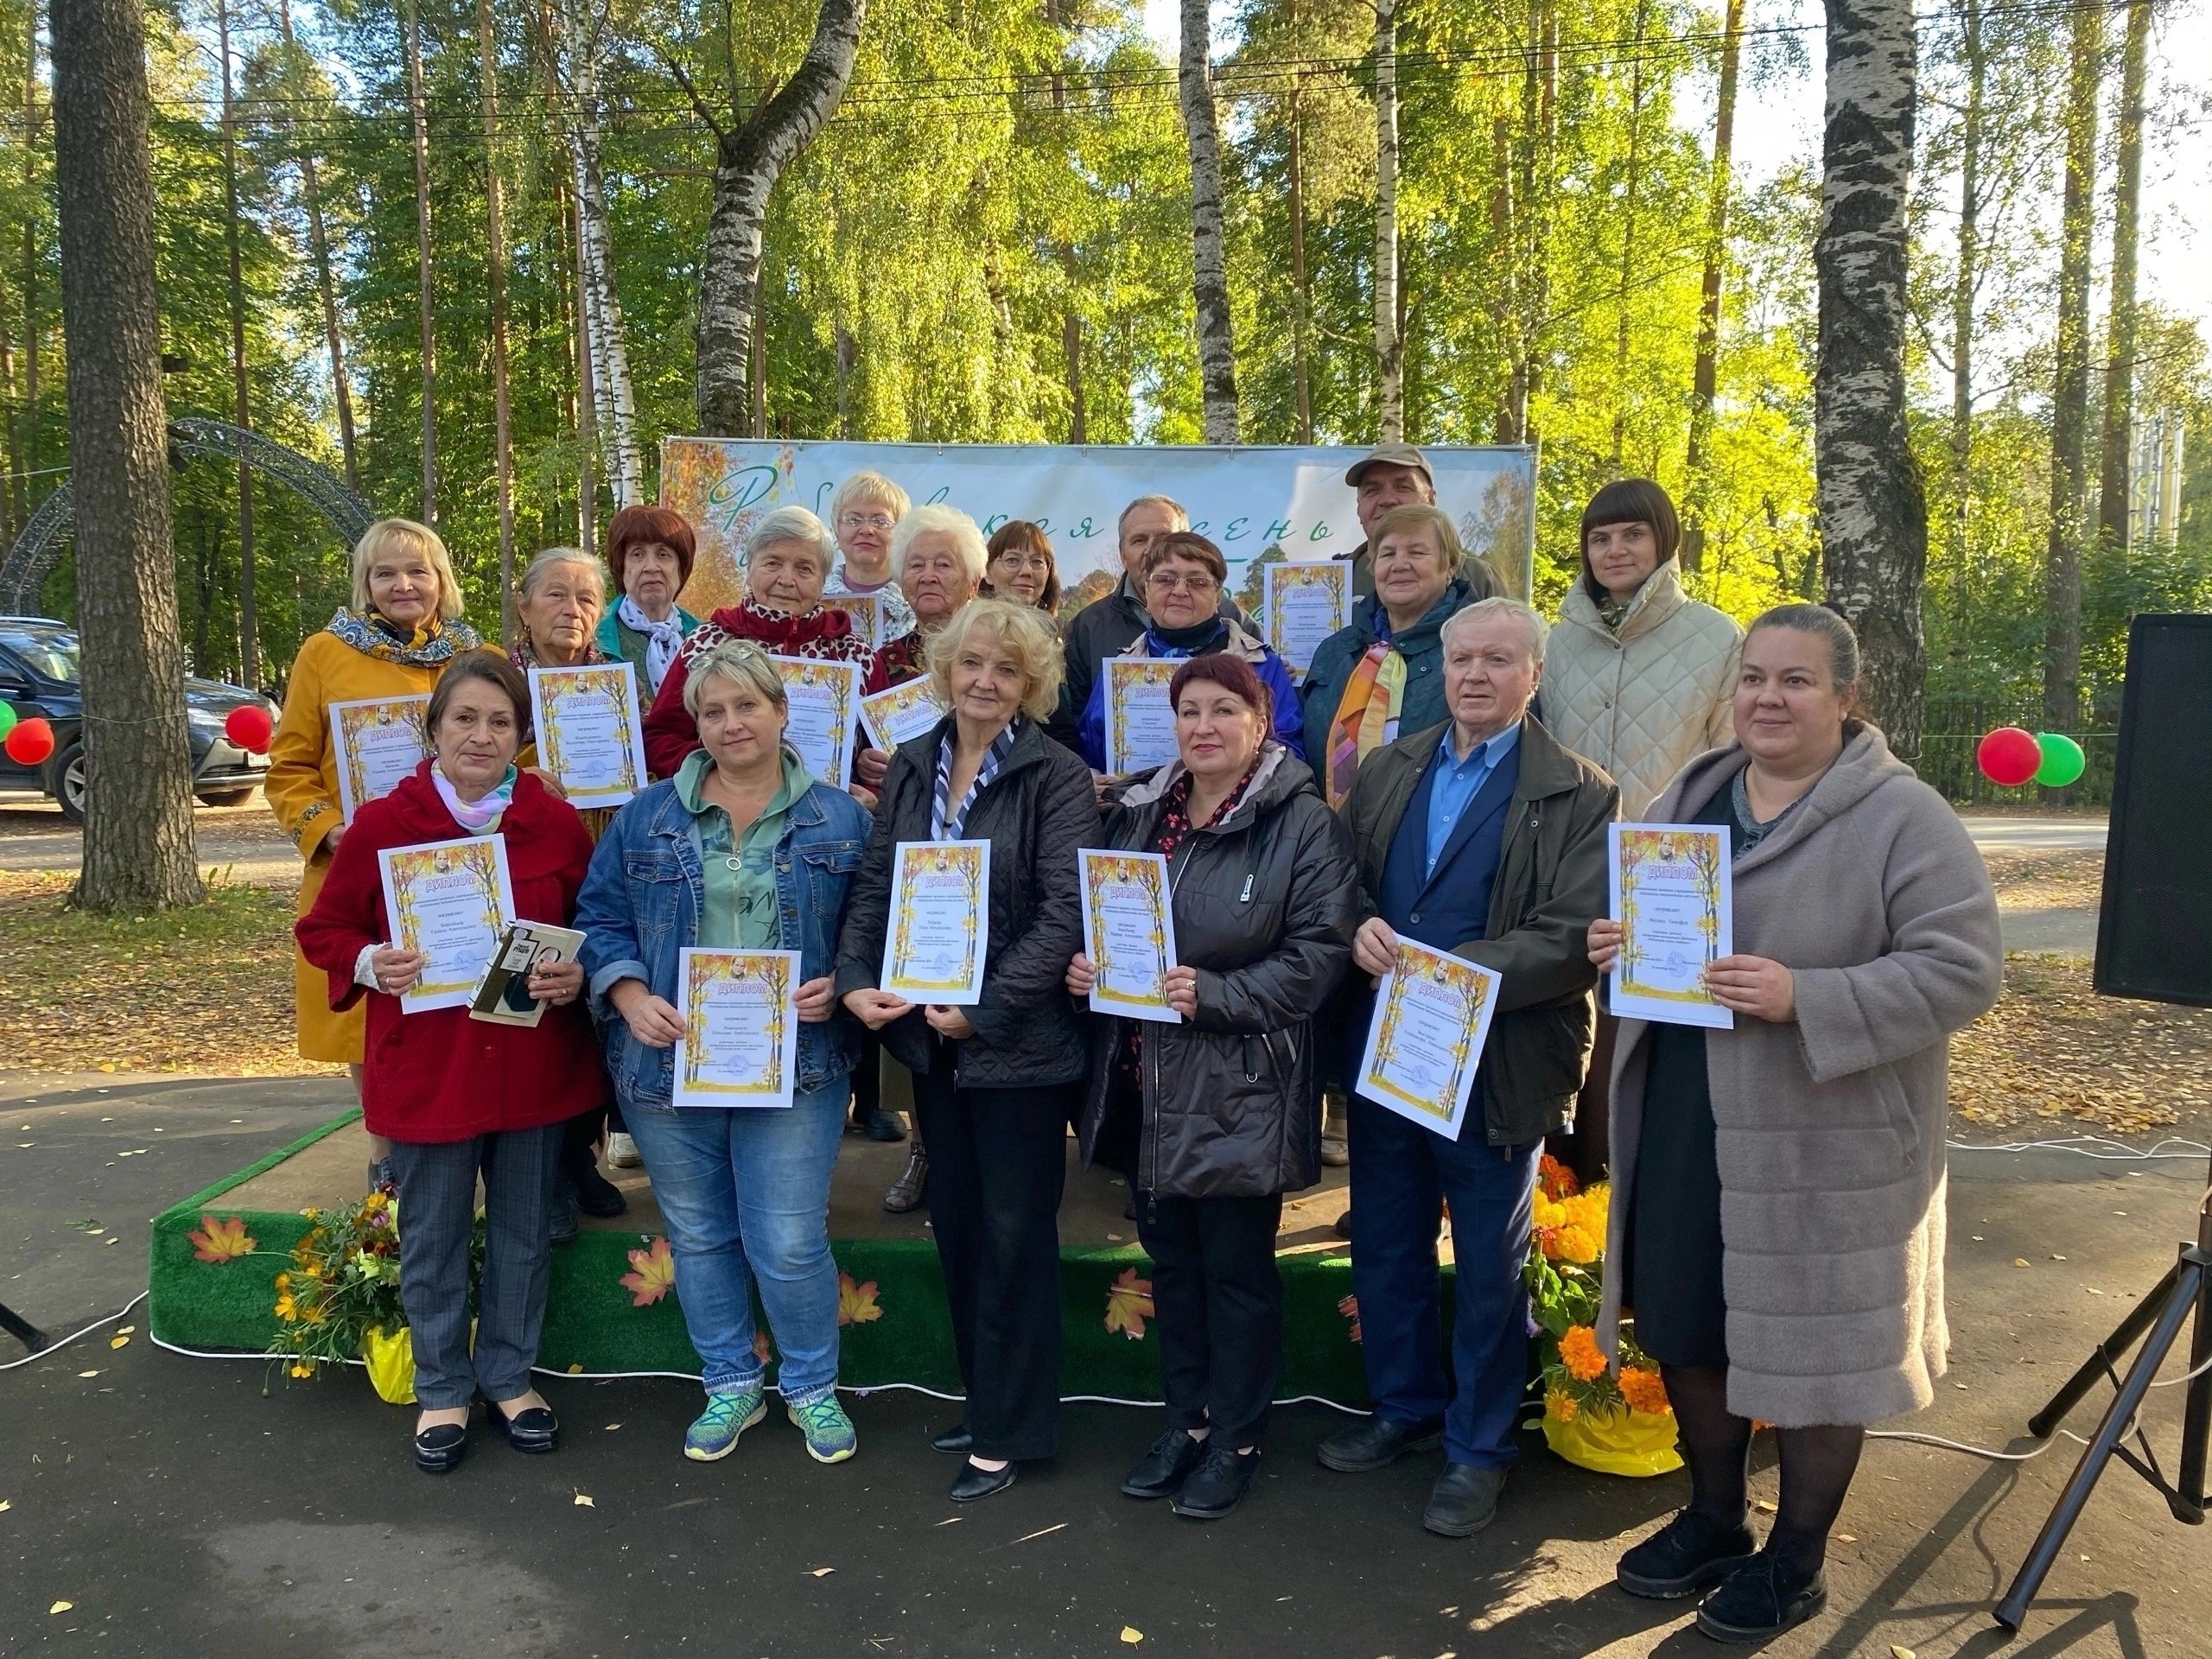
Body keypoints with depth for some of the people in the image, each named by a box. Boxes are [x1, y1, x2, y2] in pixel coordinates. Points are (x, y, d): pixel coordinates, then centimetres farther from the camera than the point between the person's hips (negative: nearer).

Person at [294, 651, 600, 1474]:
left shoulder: (556, 822, -2)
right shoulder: (381, 824, -6)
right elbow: (324, 929, 3)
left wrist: (577, 974, -14)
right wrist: (371, 964, -17)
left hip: (534, 1068, 1)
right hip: (426, 1071, -1)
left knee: (522, 1235, 15)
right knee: (433, 1242, 12)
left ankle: (509, 1376, 35)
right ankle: (443, 1390, 32)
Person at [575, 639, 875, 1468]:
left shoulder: (840, 821, 2)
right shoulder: (646, 818, 5)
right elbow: (601, 919, 4)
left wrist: (839, 986, -14)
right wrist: (631, 996, -12)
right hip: (667, 1061, 2)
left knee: (790, 1244, 0)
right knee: (699, 1237, 15)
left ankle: (812, 1387, 25)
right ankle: (730, 1383, 34)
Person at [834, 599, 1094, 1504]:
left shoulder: (1057, 778, -11)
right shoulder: (911, 766, 6)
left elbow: (1063, 913, -17)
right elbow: (875, 883, 7)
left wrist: (984, 1010, -20)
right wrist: (855, 977, -9)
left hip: (1019, 1042, -6)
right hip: (928, 1033, 6)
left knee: (1013, 1235, 5)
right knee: (956, 1224, 17)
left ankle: (1008, 1433, 20)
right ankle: (984, 1397, 34)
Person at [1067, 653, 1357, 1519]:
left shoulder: (1301, 823, -10)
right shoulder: (1137, 813, 8)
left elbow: (1320, 951, -14)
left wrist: (1217, 995, -24)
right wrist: (1084, 967, -4)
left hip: (1241, 1084, -5)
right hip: (1147, 1082, 6)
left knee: (1237, 1267, 7)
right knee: (1169, 1256, 16)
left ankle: (1234, 1439, 24)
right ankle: (1185, 1419, 33)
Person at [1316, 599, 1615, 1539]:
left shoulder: (1580, 796, -8)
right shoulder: (1388, 771, 8)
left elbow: (1569, 942, -17)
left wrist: (1444, 971, -25)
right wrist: (1360, 928, -12)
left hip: (1496, 1066, -5)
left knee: (1489, 1267, 10)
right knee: (1386, 1248, 18)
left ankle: (1478, 1446, 29)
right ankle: (1405, 1407, 39)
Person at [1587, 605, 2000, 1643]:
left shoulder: (1903, 817, -12)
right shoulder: (1689, 797, 8)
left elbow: (1962, 970, -17)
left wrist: (1804, 1000, -27)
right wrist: (1614, 943, -6)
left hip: (1824, 1142, -6)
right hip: (1683, 1129, 6)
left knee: (1811, 1347, 9)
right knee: (1688, 1329, 17)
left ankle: (1796, 1561, 30)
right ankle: (1712, 1520, 39)